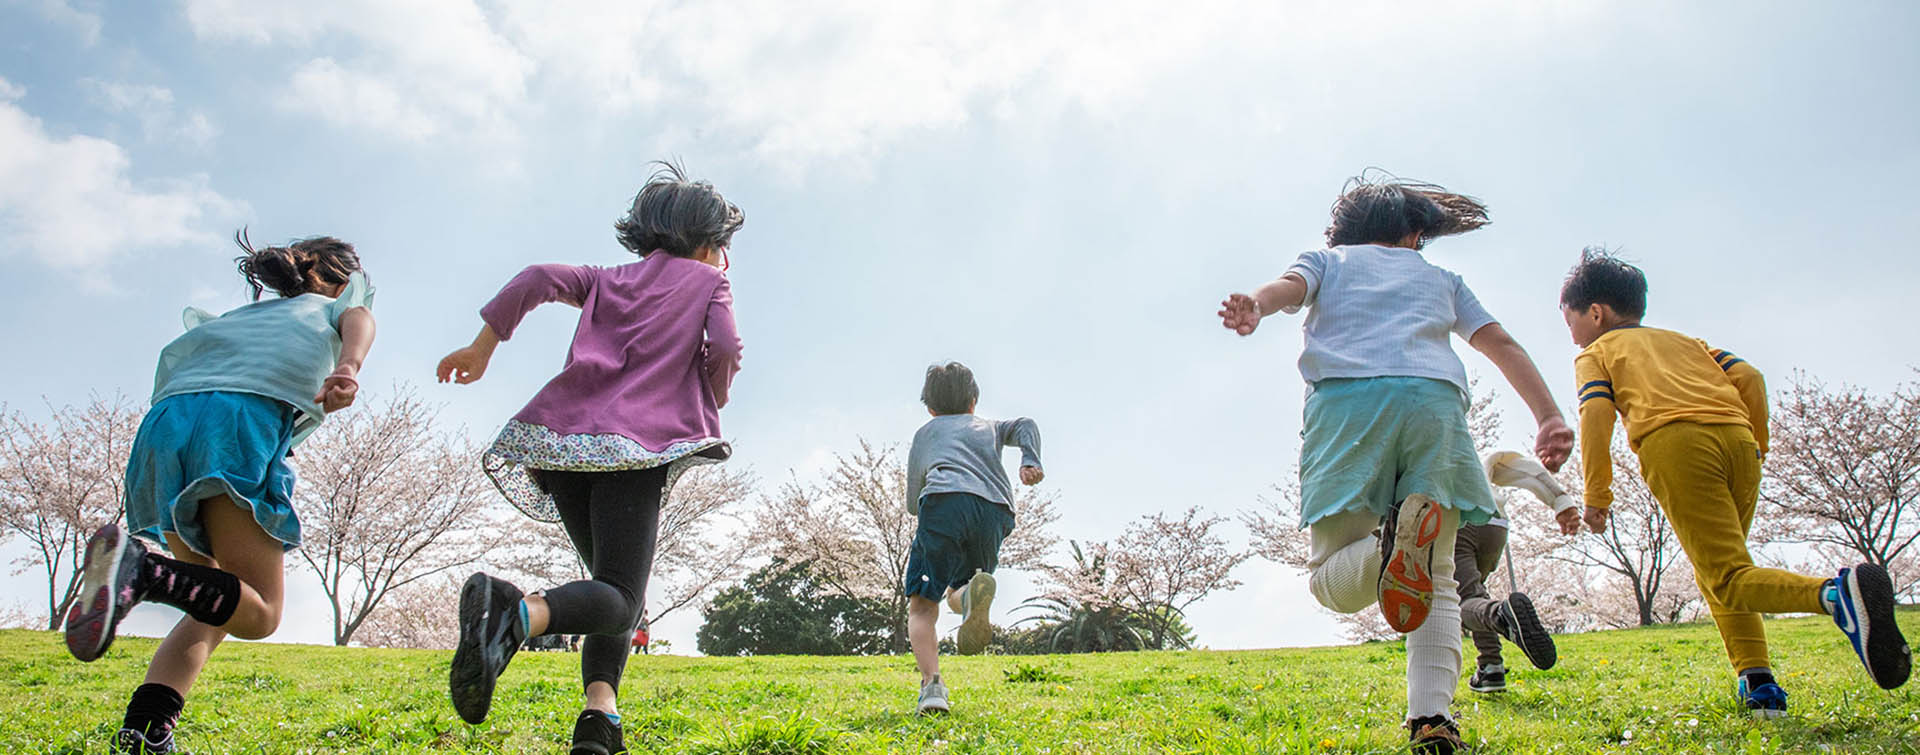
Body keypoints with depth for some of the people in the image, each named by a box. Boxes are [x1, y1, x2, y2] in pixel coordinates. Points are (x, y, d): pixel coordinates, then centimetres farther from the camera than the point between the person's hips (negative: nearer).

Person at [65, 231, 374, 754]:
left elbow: (176, 353, 26)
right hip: (247, 416, -5)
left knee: (213, 611, 14)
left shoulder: (240, 316, 41)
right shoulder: (331, 306, 27)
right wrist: (350, 368, -17)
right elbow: (358, 320, 2)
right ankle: (141, 566, -30)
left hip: (166, 418, 6)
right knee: (257, 612, -3)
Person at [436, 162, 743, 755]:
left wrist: (483, 345, 14)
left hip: (562, 441, 6)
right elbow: (724, 347, -2)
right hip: (634, 447, -6)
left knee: (613, 587, 14)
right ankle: (519, 611, -43)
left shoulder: (609, 281, 28)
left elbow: (539, 278, 11)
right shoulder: (706, 281, 17)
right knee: (619, 598, -12)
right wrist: (711, 398, 17)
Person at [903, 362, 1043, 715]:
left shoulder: (924, 434, 34)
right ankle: (972, 594, -21)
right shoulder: (990, 426, 37)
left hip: (945, 501, -2)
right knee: (957, 595, 17)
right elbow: (1025, 426, 14)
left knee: (922, 606, 1)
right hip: (996, 511, 2)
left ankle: (931, 682, -24)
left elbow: (913, 503, 35)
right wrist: (1030, 461, -1)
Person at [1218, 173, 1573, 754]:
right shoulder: (1440, 277, 33)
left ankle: (1392, 540, -36)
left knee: (1332, 582, -2)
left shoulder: (1328, 258, 29)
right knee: (1439, 581, 8)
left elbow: (1288, 286, 5)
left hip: (1347, 397, -1)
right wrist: (1550, 418, 12)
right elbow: (1501, 345, 21)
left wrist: (1253, 307, -16)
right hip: (1433, 399, 2)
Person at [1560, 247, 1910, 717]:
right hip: (1736, 437, 6)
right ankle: (1758, 682, 1)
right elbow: (1748, 376, 20)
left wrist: (1596, 495, 4)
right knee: (1714, 571, 18)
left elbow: (1596, 413, 2)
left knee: (1727, 578, -10)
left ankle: (1837, 594, -37)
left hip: (1674, 442, -6)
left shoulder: (1596, 352, 21)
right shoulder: (1684, 339, 36)